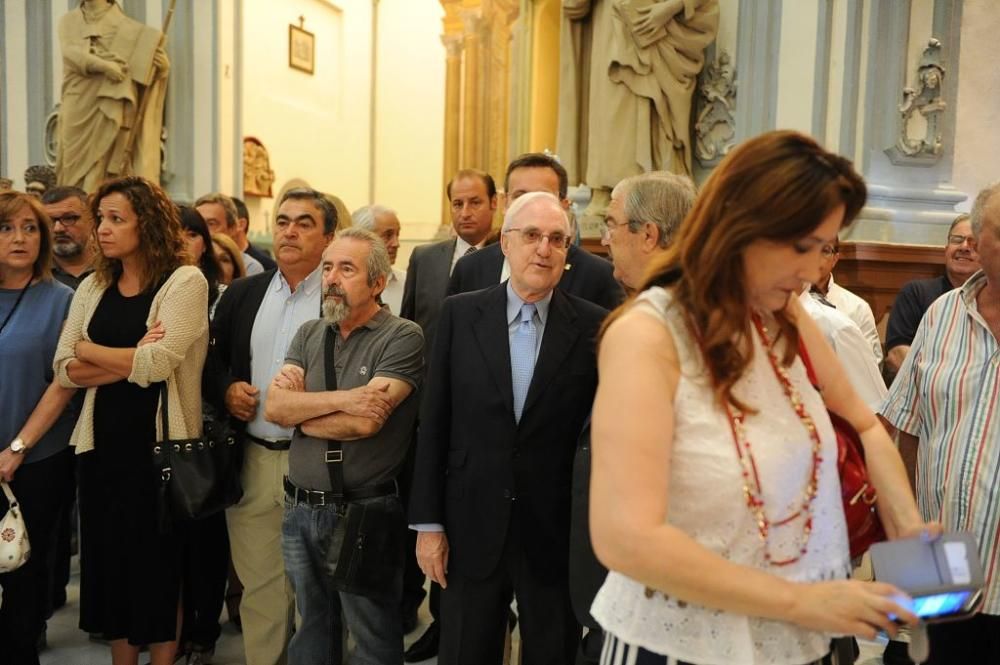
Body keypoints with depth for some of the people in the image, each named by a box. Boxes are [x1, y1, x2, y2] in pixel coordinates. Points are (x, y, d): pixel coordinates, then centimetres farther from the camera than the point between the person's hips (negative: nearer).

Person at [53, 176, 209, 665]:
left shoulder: (185, 281, -9)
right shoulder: (92, 288, 8)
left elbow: (158, 363, -19)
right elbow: (64, 370, 0)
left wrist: (89, 349, -5)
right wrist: (127, 360, -15)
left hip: (160, 442, -5)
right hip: (103, 441, 5)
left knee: (160, 561, 8)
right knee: (109, 557, 13)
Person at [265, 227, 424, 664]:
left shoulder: (403, 338, -12)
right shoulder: (309, 334, 7)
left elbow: (365, 421, -22)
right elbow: (273, 407, -5)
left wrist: (301, 407, -6)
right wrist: (341, 398, -19)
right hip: (300, 510, 6)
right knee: (310, 629, 22)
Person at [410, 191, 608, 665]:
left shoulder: (594, 327, -5)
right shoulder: (460, 314, -1)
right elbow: (434, 424, 0)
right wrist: (428, 523, -1)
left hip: (558, 535, -1)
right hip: (472, 530, 1)